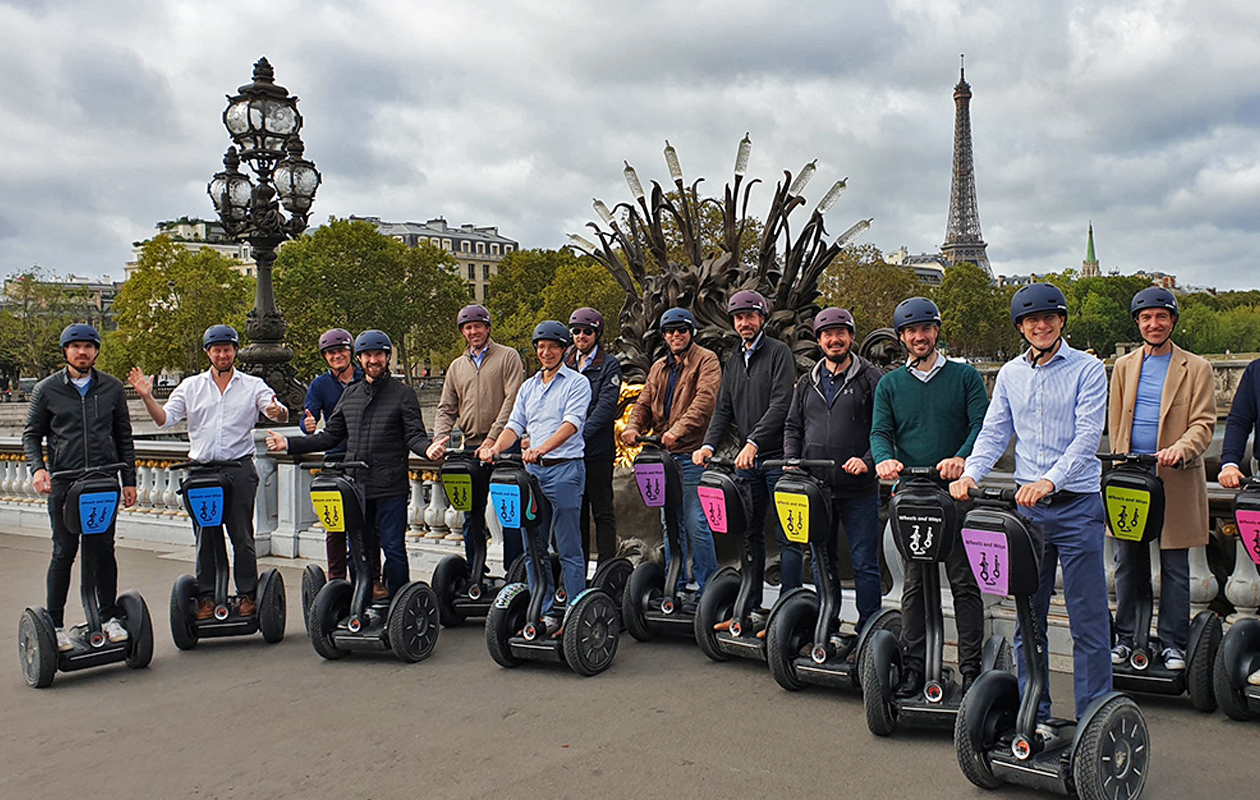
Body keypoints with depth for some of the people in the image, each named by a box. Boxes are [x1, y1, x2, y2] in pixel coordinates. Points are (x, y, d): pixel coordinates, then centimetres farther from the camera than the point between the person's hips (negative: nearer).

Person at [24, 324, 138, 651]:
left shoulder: (112, 388, 9)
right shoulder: (47, 390, 4)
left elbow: (123, 437, 14)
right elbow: (31, 435, 9)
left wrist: (129, 480, 10)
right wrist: (37, 468, -10)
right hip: (63, 483, -1)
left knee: (104, 550, 5)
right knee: (64, 552, 2)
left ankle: (108, 617, 16)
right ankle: (55, 624, 12)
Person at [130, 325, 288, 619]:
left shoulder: (253, 386, 7)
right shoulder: (191, 387, 12)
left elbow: (281, 415, -5)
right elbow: (164, 418, 6)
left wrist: (277, 411, -28)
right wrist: (147, 397, -11)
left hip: (240, 470, -2)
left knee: (242, 536, 2)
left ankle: (247, 595, 10)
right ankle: (206, 597, 12)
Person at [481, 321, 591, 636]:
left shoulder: (577, 383, -1)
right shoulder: (528, 387, 18)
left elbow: (571, 424, -15)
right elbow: (515, 425, 13)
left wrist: (541, 448, -30)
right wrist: (496, 447, -8)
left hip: (565, 468, -6)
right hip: (532, 469, 6)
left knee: (569, 549, -3)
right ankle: (543, 613, 17)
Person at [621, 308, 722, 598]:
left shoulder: (706, 361, -3)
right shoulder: (659, 367, 19)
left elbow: (704, 400, -18)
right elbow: (644, 402, 15)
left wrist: (678, 429, -30)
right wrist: (633, 427, -7)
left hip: (692, 456, -7)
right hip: (663, 454, 7)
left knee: (696, 523, -8)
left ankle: (707, 587, 3)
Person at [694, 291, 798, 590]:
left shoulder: (779, 352, -4)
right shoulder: (733, 361, 17)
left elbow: (781, 405, -15)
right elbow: (723, 409, 12)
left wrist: (753, 442, -24)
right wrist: (709, 445, -5)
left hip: (778, 457, -6)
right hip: (747, 460, 7)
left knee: (787, 536, -3)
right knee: (749, 534, 10)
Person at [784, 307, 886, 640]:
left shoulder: (871, 379, -1)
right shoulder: (808, 383, 14)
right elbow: (793, 427, 19)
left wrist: (868, 461, -17)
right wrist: (791, 460, 3)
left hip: (859, 491, -5)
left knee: (865, 563, 1)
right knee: (822, 561, 13)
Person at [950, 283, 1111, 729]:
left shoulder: (1087, 369, -3)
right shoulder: (1010, 374, 11)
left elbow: (1088, 435, -13)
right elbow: (994, 433, 10)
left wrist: (1050, 480, -27)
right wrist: (971, 474, -9)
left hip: (1078, 505, -4)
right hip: (1028, 507, 4)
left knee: (1088, 618, 0)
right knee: (1028, 616, 9)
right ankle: (1034, 715, 20)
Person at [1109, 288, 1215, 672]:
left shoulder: (1196, 368, 4)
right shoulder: (1124, 366, 13)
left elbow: (1203, 423, -3)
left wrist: (1180, 449, -22)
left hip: (1176, 479, -2)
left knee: (1175, 567, 3)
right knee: (1127, 563, 7)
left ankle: (1173, 643, 13)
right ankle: (1126, 637, 18)